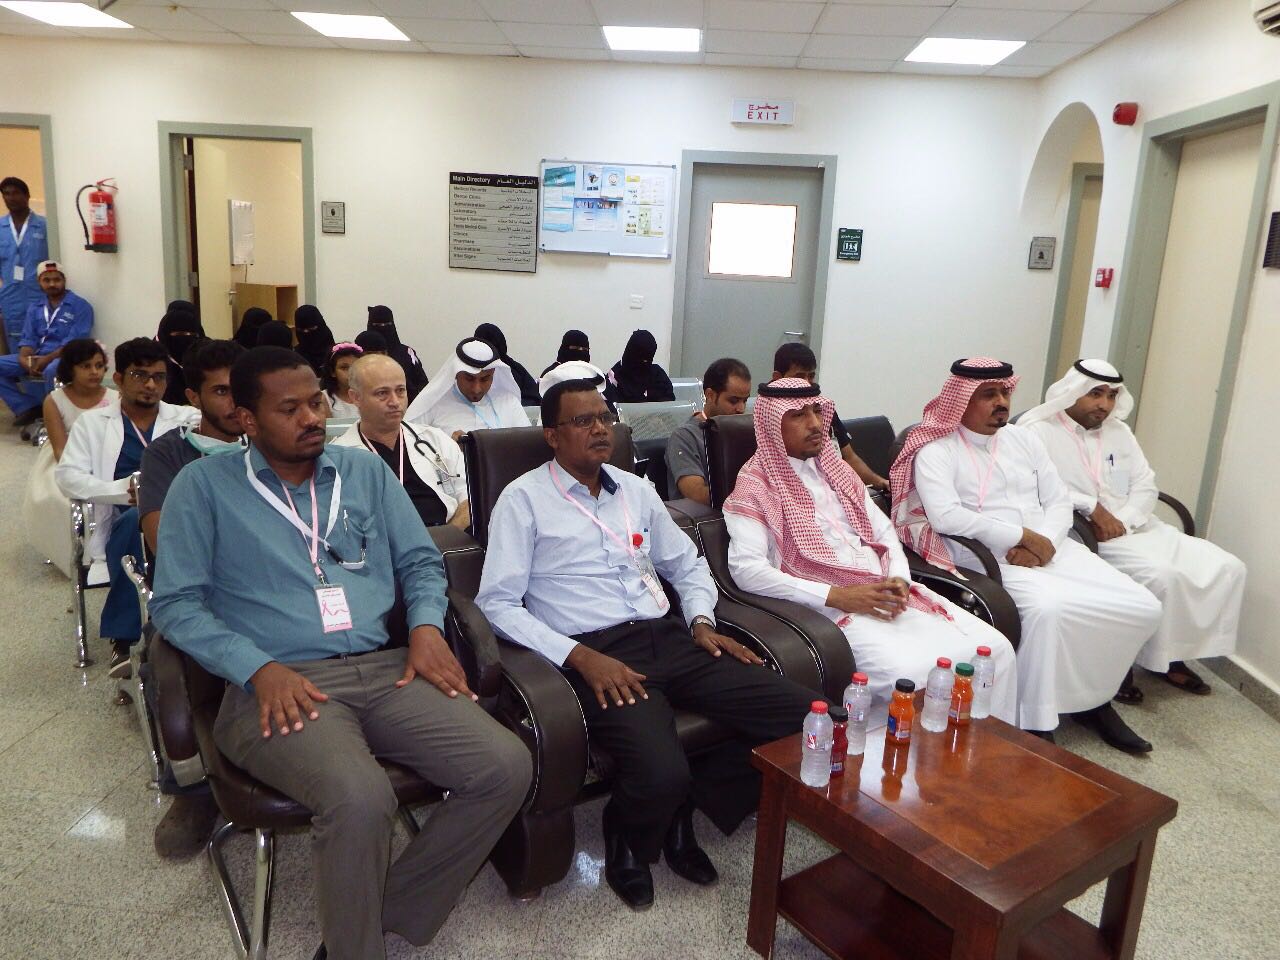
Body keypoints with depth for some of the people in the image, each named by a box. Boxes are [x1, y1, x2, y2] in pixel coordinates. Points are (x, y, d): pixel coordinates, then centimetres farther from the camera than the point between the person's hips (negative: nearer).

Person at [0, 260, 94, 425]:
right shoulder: (34, 308, 18)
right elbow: (28, 339, 11)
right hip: (35, 357, 7)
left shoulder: (80, 305, -1)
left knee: (52, 370, -41)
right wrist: (25, 359, -12)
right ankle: (28, 407, -7)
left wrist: (47, 359, -19)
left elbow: (74, 342, -11)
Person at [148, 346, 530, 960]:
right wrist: (259, 667, -15)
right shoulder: (204, 485, 6)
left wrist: (426, 625, -2)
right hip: (281, 686, -4)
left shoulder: (365, 471, 17)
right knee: (360, 798, -34)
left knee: (507, 768, -16)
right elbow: (175, 603, 0)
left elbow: (420, 560, 18)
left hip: (384, 671, 5)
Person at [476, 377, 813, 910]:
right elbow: (498, 604, -7)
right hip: (595, 653, -6)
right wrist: (581, 657, -17)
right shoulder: (523, 500, 1)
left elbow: (687, 565, 27)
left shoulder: (636, 490, 19)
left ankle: (684, 806, 8)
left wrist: (702, 621, 7)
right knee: (663, 772, -33)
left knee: (807, 714, -11)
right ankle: (628, 844, 6)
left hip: (669, 638, 6)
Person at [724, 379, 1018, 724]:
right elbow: (746, 569, -14)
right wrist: (835, 596, -18)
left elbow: (884, 531, 21)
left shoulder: (837, 469, 19)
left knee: (994, 648, -8)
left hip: (887, 593, 7)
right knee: (911, 674, -32)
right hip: (826, 604, -7)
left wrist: (899, 579, -2)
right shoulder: (755, 486, -3)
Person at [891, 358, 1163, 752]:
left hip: (1053, 550, 7)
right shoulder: (936, 450, -5)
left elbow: (1060, 502, 12)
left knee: (1142, 606, -7)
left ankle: (1092, 696, 14)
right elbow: (945, 517, -20)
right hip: (991, 560, -7)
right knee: (1048, 607, -35)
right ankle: (1036, 726, -18)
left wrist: (1043, 546, -9)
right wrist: (1023, 536, -16)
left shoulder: (1024, 439, 16)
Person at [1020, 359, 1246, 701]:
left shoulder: (1119, 431, 18)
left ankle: (1173, 655, 6)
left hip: (1138, 526, 8)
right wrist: (1092, 508, -19)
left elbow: (1146, 484, 11)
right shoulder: (1038, 430, -5)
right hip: (1083, 533, -8)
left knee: (1226, 568, -5)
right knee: (1163, 574, -30)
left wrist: (1121, 522, -8)